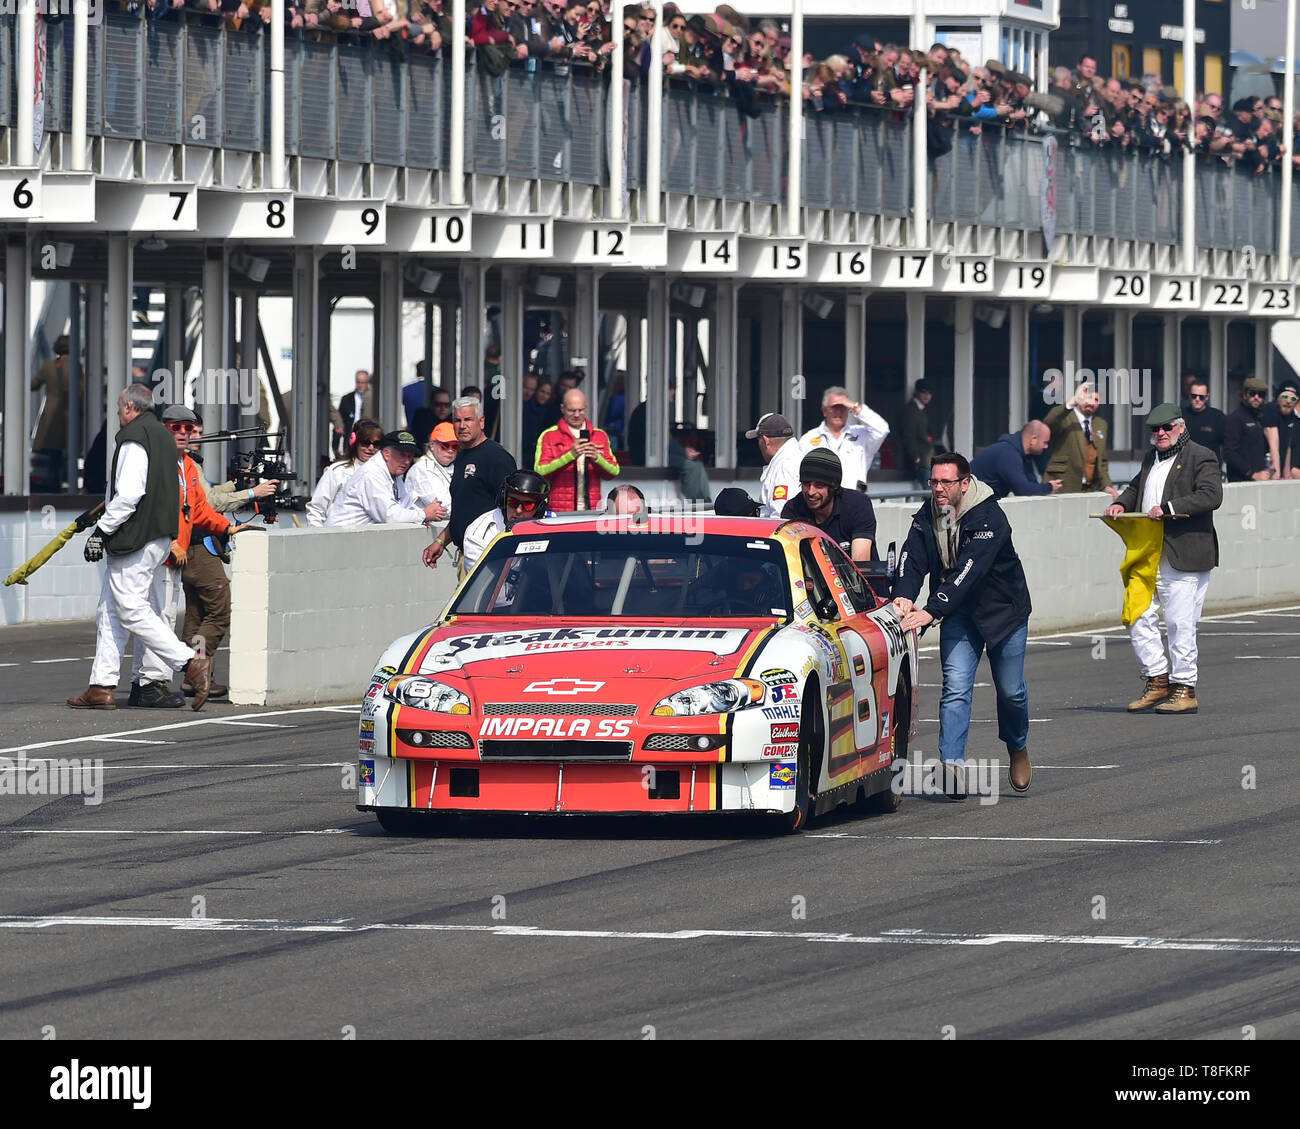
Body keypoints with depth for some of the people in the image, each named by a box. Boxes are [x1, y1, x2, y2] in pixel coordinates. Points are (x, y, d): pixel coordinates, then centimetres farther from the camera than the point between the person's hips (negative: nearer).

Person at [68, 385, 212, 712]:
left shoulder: (134, 438, -13)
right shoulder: (164, 436, 17)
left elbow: (128, 495, -21)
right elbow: (176, 489, 22)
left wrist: (101, 530, -14)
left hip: (135, 539, -10)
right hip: (160, 536, 10)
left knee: (132, 610, -10)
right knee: (110, 611, 11)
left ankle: (191, 663, -13)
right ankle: (102, 687, 10)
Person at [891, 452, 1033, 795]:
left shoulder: (989, 518, -27)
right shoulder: (927, 516, -8)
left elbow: (968, 571, -36)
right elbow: (912, 558, -19)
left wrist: (931, 611, -45)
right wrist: (903, 596, -40)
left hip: (1003, 609, -3)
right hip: (957, 613, 3)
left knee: (1011, 690, 7)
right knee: (955, 687, -12)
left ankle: (1017, 748, 36)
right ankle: (952, 765, -19)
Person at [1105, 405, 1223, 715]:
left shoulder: (1200, 457, -3)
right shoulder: (1152, 458, 20)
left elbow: (1212, 496, -16)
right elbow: (1136, 487, 36)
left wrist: (1169, 508, -21)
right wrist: (1121, 504, 14)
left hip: (1183, 558, -8)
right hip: (1148, 557, 8)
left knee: (1179, 624, -4)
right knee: (1138, 617, 4)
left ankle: (1185, 689, 5)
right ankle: (1157, 681, 15)